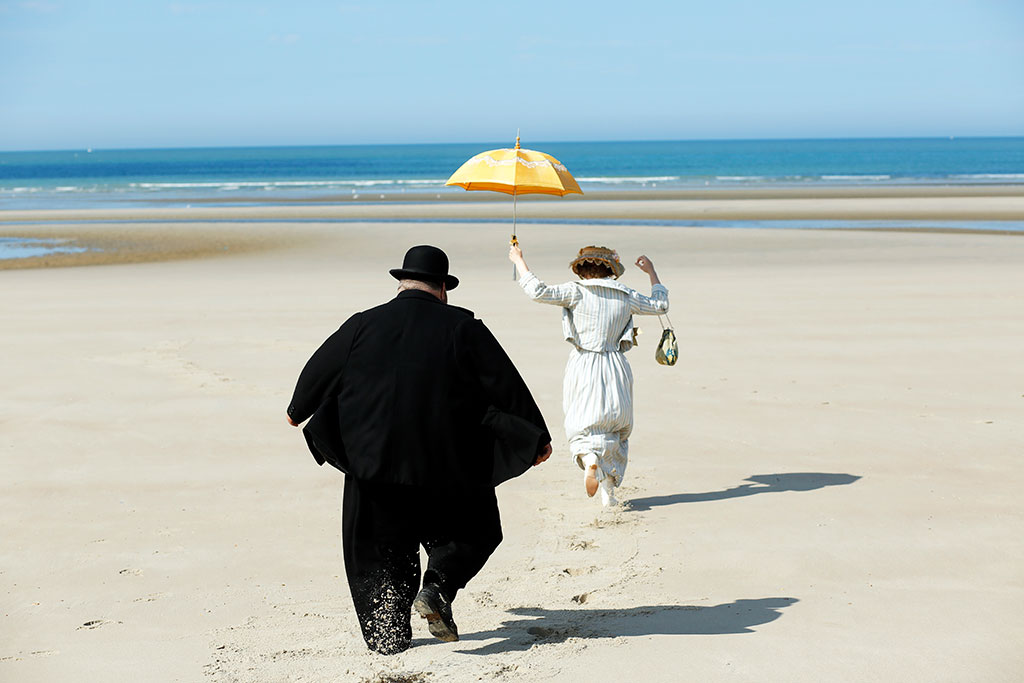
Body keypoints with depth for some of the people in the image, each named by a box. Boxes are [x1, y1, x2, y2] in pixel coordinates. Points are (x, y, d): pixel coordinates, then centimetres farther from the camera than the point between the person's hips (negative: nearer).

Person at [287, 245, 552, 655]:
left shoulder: (363, 325, 3)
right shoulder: (463, 328, -2)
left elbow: (319, 371, 16)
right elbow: (505, 383, 1)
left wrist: (298, 410, 35)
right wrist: (537, 436, 11)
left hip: (373, 460, 2)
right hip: (445, 464, -2)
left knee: (379, 549, 14)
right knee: (471, 530, 17)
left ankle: (387, 636, 11)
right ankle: (436, 590, -7)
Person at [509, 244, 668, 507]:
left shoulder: (576, 292, -7)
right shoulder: (626, 296, 3)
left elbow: (538, 291, -15)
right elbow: (660, 305, 18)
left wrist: (519, 261, -3)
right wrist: (652, 272, 31)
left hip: (583, 368, -2)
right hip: (615, 370, 2)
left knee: (580, 426, 8)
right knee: (615, 429, 14)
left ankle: (589, 456, -26)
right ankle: (609, 492, 10)